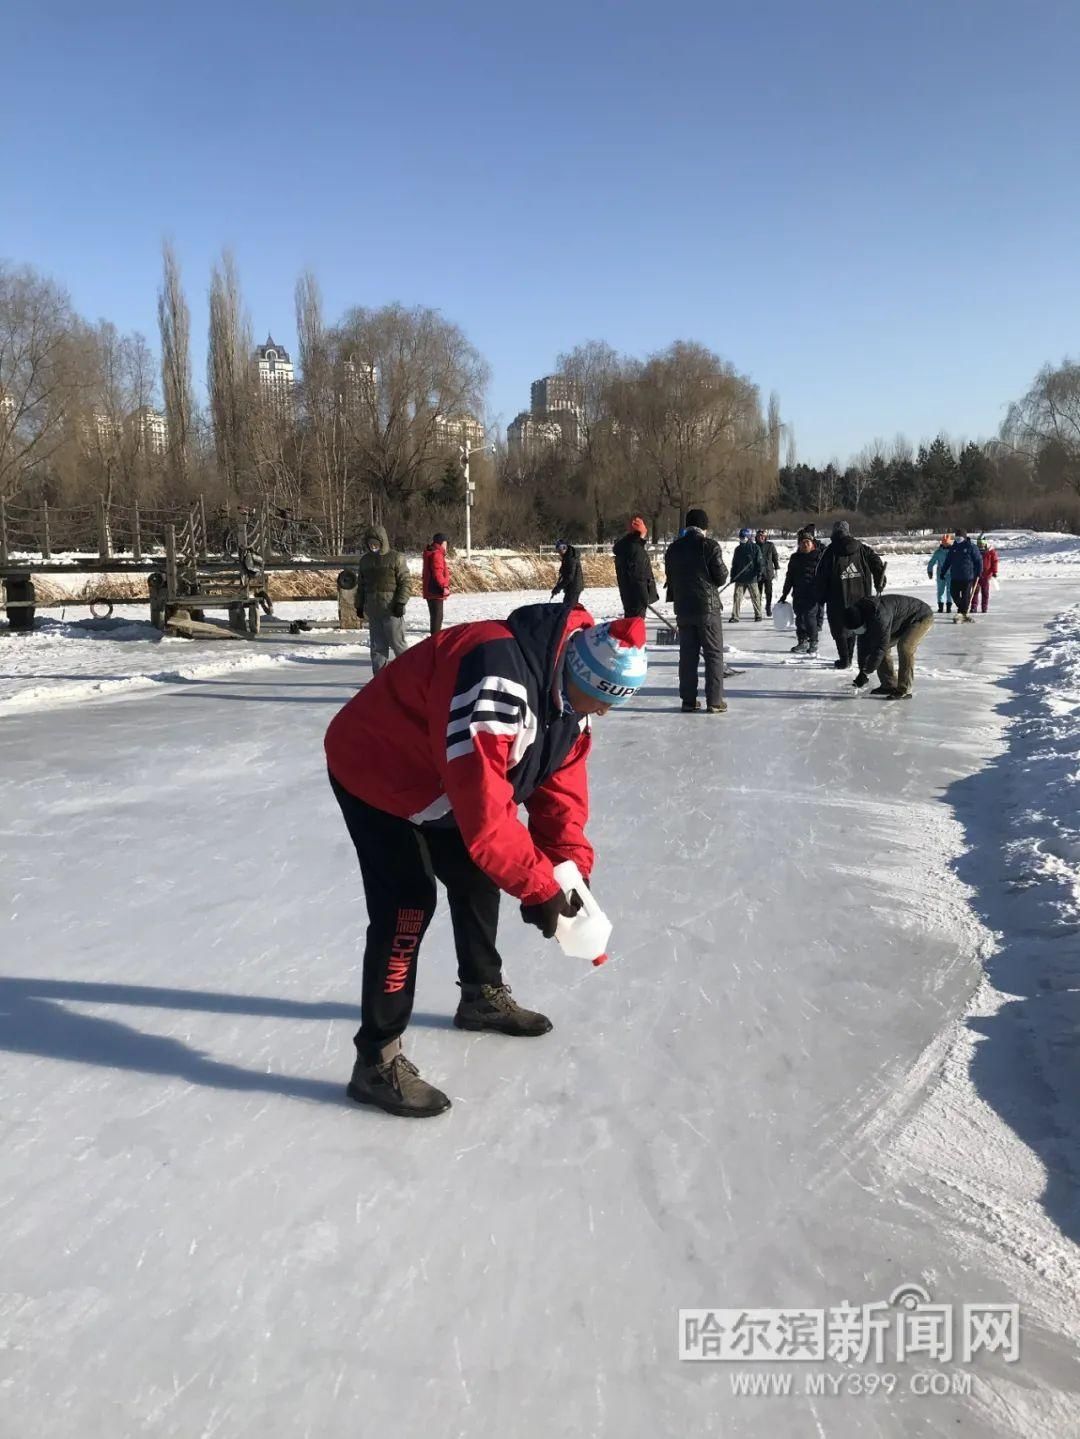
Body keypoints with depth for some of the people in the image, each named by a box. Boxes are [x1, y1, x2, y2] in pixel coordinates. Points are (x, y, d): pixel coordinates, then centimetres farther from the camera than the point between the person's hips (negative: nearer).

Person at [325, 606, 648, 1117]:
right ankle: (376, 1060, -3)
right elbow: (484, 808, -40)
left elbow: (561, 779, -1)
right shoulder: (495, 677, -40)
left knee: (476, 878, 16)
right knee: (407, 904, -14)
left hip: (444, 778, 9)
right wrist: (538, 886, -31)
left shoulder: (570, 686, -9)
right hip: (375, 771, -9)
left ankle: (483, 996, 38)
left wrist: (571, 864, -9)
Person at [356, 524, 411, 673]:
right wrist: (359, 605, 15)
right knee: (377, 646, 7)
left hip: (392, 610, -5)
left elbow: (405, 582, -6)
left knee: (398, 643, -4)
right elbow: (361, 585, 20)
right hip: (373, 611, 5)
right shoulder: (365, 560, 13)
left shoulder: (396, 558, -3)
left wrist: (401, 602, -13)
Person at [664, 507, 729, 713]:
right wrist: (722, 569, 13)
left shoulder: (673, 548, 6)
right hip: (707, 607, -5)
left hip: (683, 609, 5)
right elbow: (721, 577, -9)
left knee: (687, 654, 10)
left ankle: (688, 700, 11)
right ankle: (714, 701, 1)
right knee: (714, 654, 2)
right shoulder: (709, 546, -10)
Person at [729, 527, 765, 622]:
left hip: (752, 578, -4)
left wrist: (759, 573, -13)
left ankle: (758, 615, 20)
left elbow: (760, 562, -4)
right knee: (737, 596, -4)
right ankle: (735, 617, -2)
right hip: (739, 579, 4)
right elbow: (734, 564, 17)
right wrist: (732, 576, 11)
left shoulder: (755, 548, -2)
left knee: (755, 597, 6)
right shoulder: (738, 549, 12)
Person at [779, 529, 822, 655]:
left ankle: (813, 643, 0)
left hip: (813, 594, -5)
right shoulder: (795, 557, 14)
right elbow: (789, 577, 18)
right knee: (800, 617, 7)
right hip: (798, 594, 5)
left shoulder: (819, 556, 0)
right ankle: (802, 642, 17)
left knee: (811, 617, -10)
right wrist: (785, 594, 17)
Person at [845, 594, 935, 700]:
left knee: (904, 647, -27)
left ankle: (904, 690, -22)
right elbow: (863, 644, -2)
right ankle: (889, 685, 11)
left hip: (922, 617, -9)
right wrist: (862, 670, -4)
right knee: (884, 648, 1)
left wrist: (866, 672, -30)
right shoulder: (862, 616, -11)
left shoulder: (880, 616, -39)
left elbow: (881, 646, -35)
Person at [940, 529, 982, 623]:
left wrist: (979, 573, -5)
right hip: (955, 577, 5)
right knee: (955, 595, 3)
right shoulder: (953, 547, 10)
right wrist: (943, 572, 15)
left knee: (965, 596, -4)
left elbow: (978, 560, -2)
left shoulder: (971, 546, -5)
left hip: (968, 577, -5)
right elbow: (948, 561, 18)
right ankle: (964, 613, 19)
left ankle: (961, 614, 0)